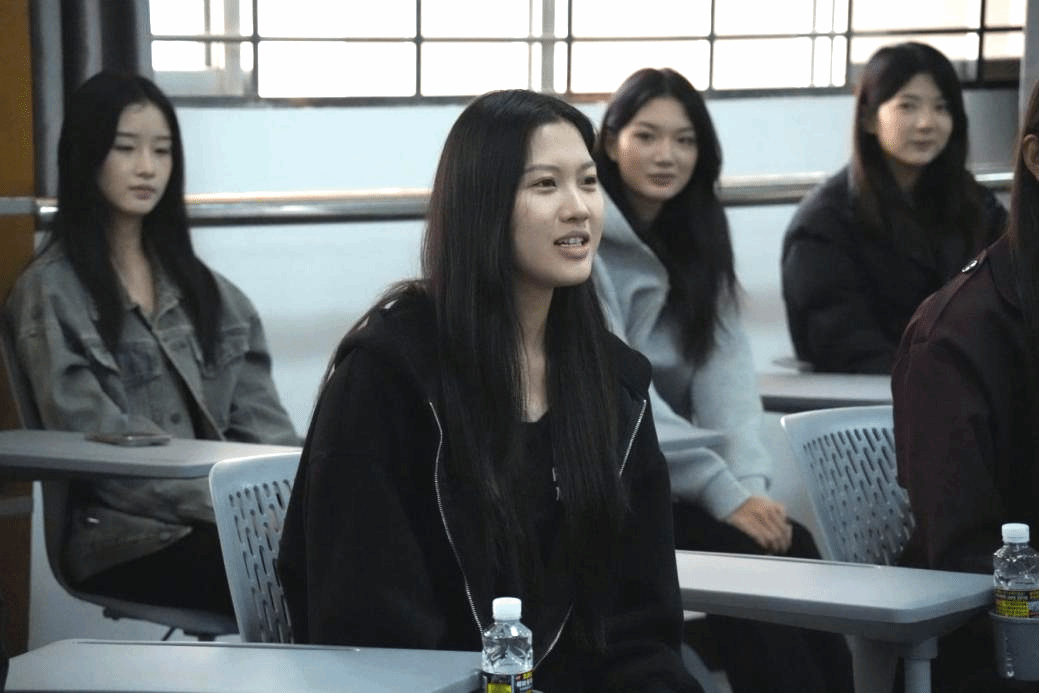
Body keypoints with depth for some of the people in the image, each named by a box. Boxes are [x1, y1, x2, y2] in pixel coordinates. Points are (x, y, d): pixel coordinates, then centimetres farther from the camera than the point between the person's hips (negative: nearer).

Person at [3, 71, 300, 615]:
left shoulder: (198, 285, 22)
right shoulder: (50, 293, 2)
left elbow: (259, 416, 14)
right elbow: (95, 442, -9)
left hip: (228, 513, 5)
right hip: (125, 536, -5)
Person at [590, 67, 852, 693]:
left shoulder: (697, 241, 11)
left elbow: (727, 374, 1)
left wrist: (751, 485, -15)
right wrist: (723, 493, -24)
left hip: (670, 485, 6)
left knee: (792, 546, -20)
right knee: (748, 557, -25)